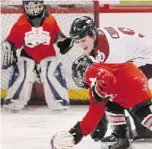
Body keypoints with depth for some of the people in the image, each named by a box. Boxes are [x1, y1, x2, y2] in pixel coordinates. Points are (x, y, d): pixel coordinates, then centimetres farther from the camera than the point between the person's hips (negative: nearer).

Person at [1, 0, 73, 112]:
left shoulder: (51, 21, -12)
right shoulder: (20, 24, -13)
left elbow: (57, 35, 4)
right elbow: (10, 42, -4)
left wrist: (64, 41, -12)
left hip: (48, 55, 0)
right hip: (28, 56, 0)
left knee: (53, 76, -14)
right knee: (21, 77, -10)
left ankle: (59, 101, -5)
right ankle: (13, 102, 1)